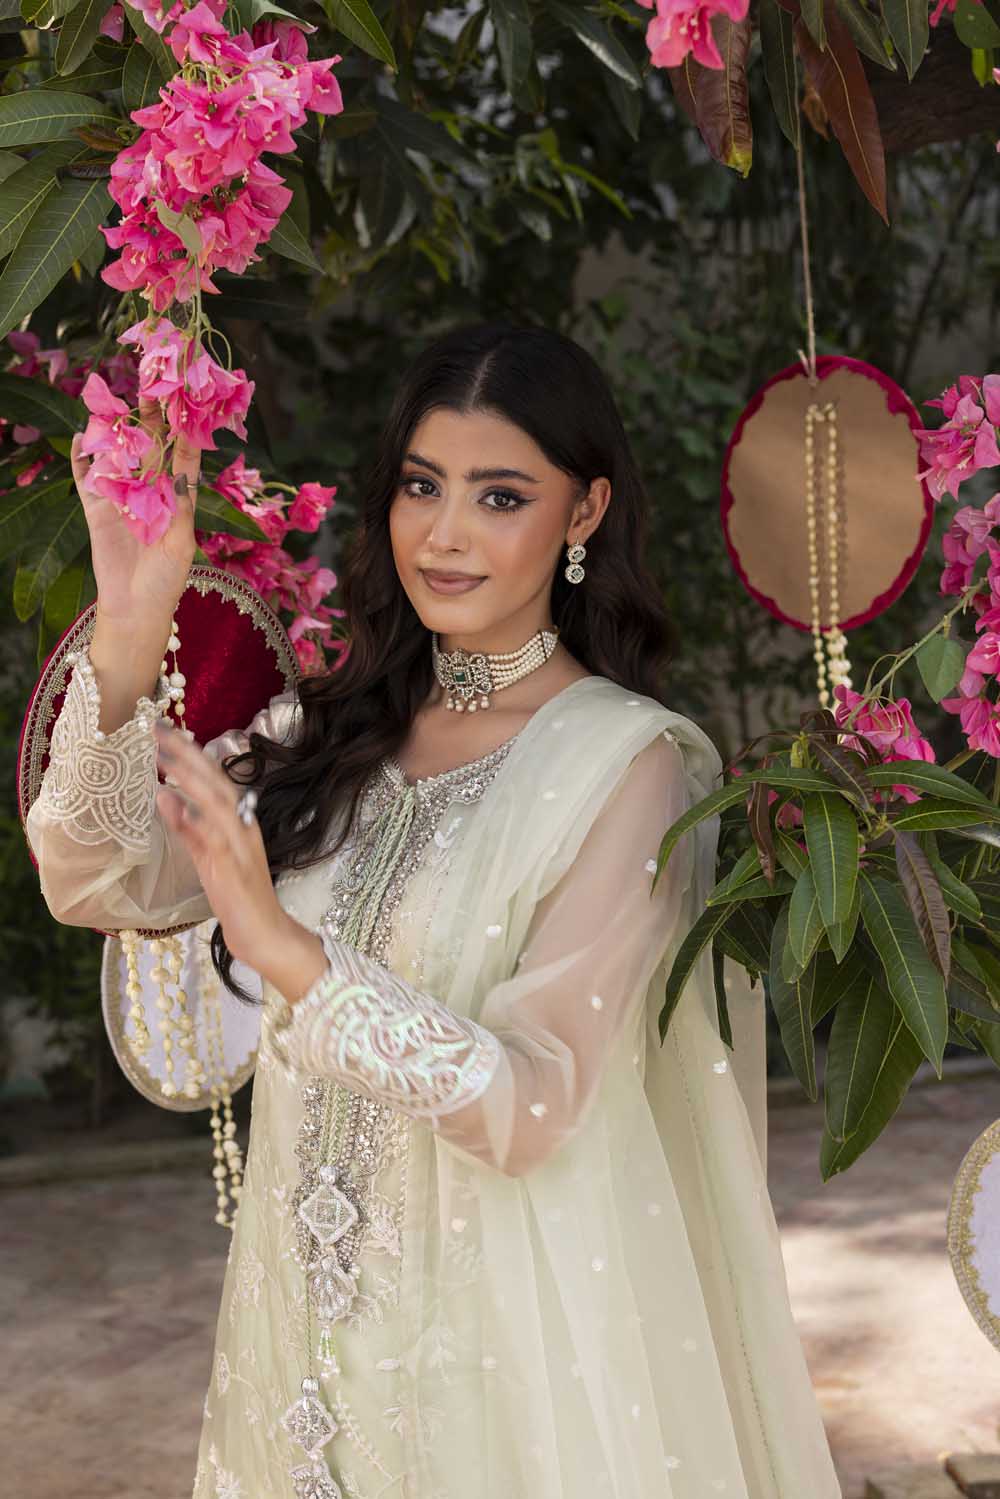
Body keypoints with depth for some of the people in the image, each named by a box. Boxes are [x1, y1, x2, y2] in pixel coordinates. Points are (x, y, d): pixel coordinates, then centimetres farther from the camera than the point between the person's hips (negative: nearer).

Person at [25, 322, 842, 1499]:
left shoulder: (630, 763, -14)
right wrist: (127, 642, -18)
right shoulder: (330, 731, 3)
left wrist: (286, 949, -29)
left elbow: (530, 1108, -19)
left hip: (516, 1347, -5)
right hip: (308, 1324, 5)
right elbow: (102, 885, -6)